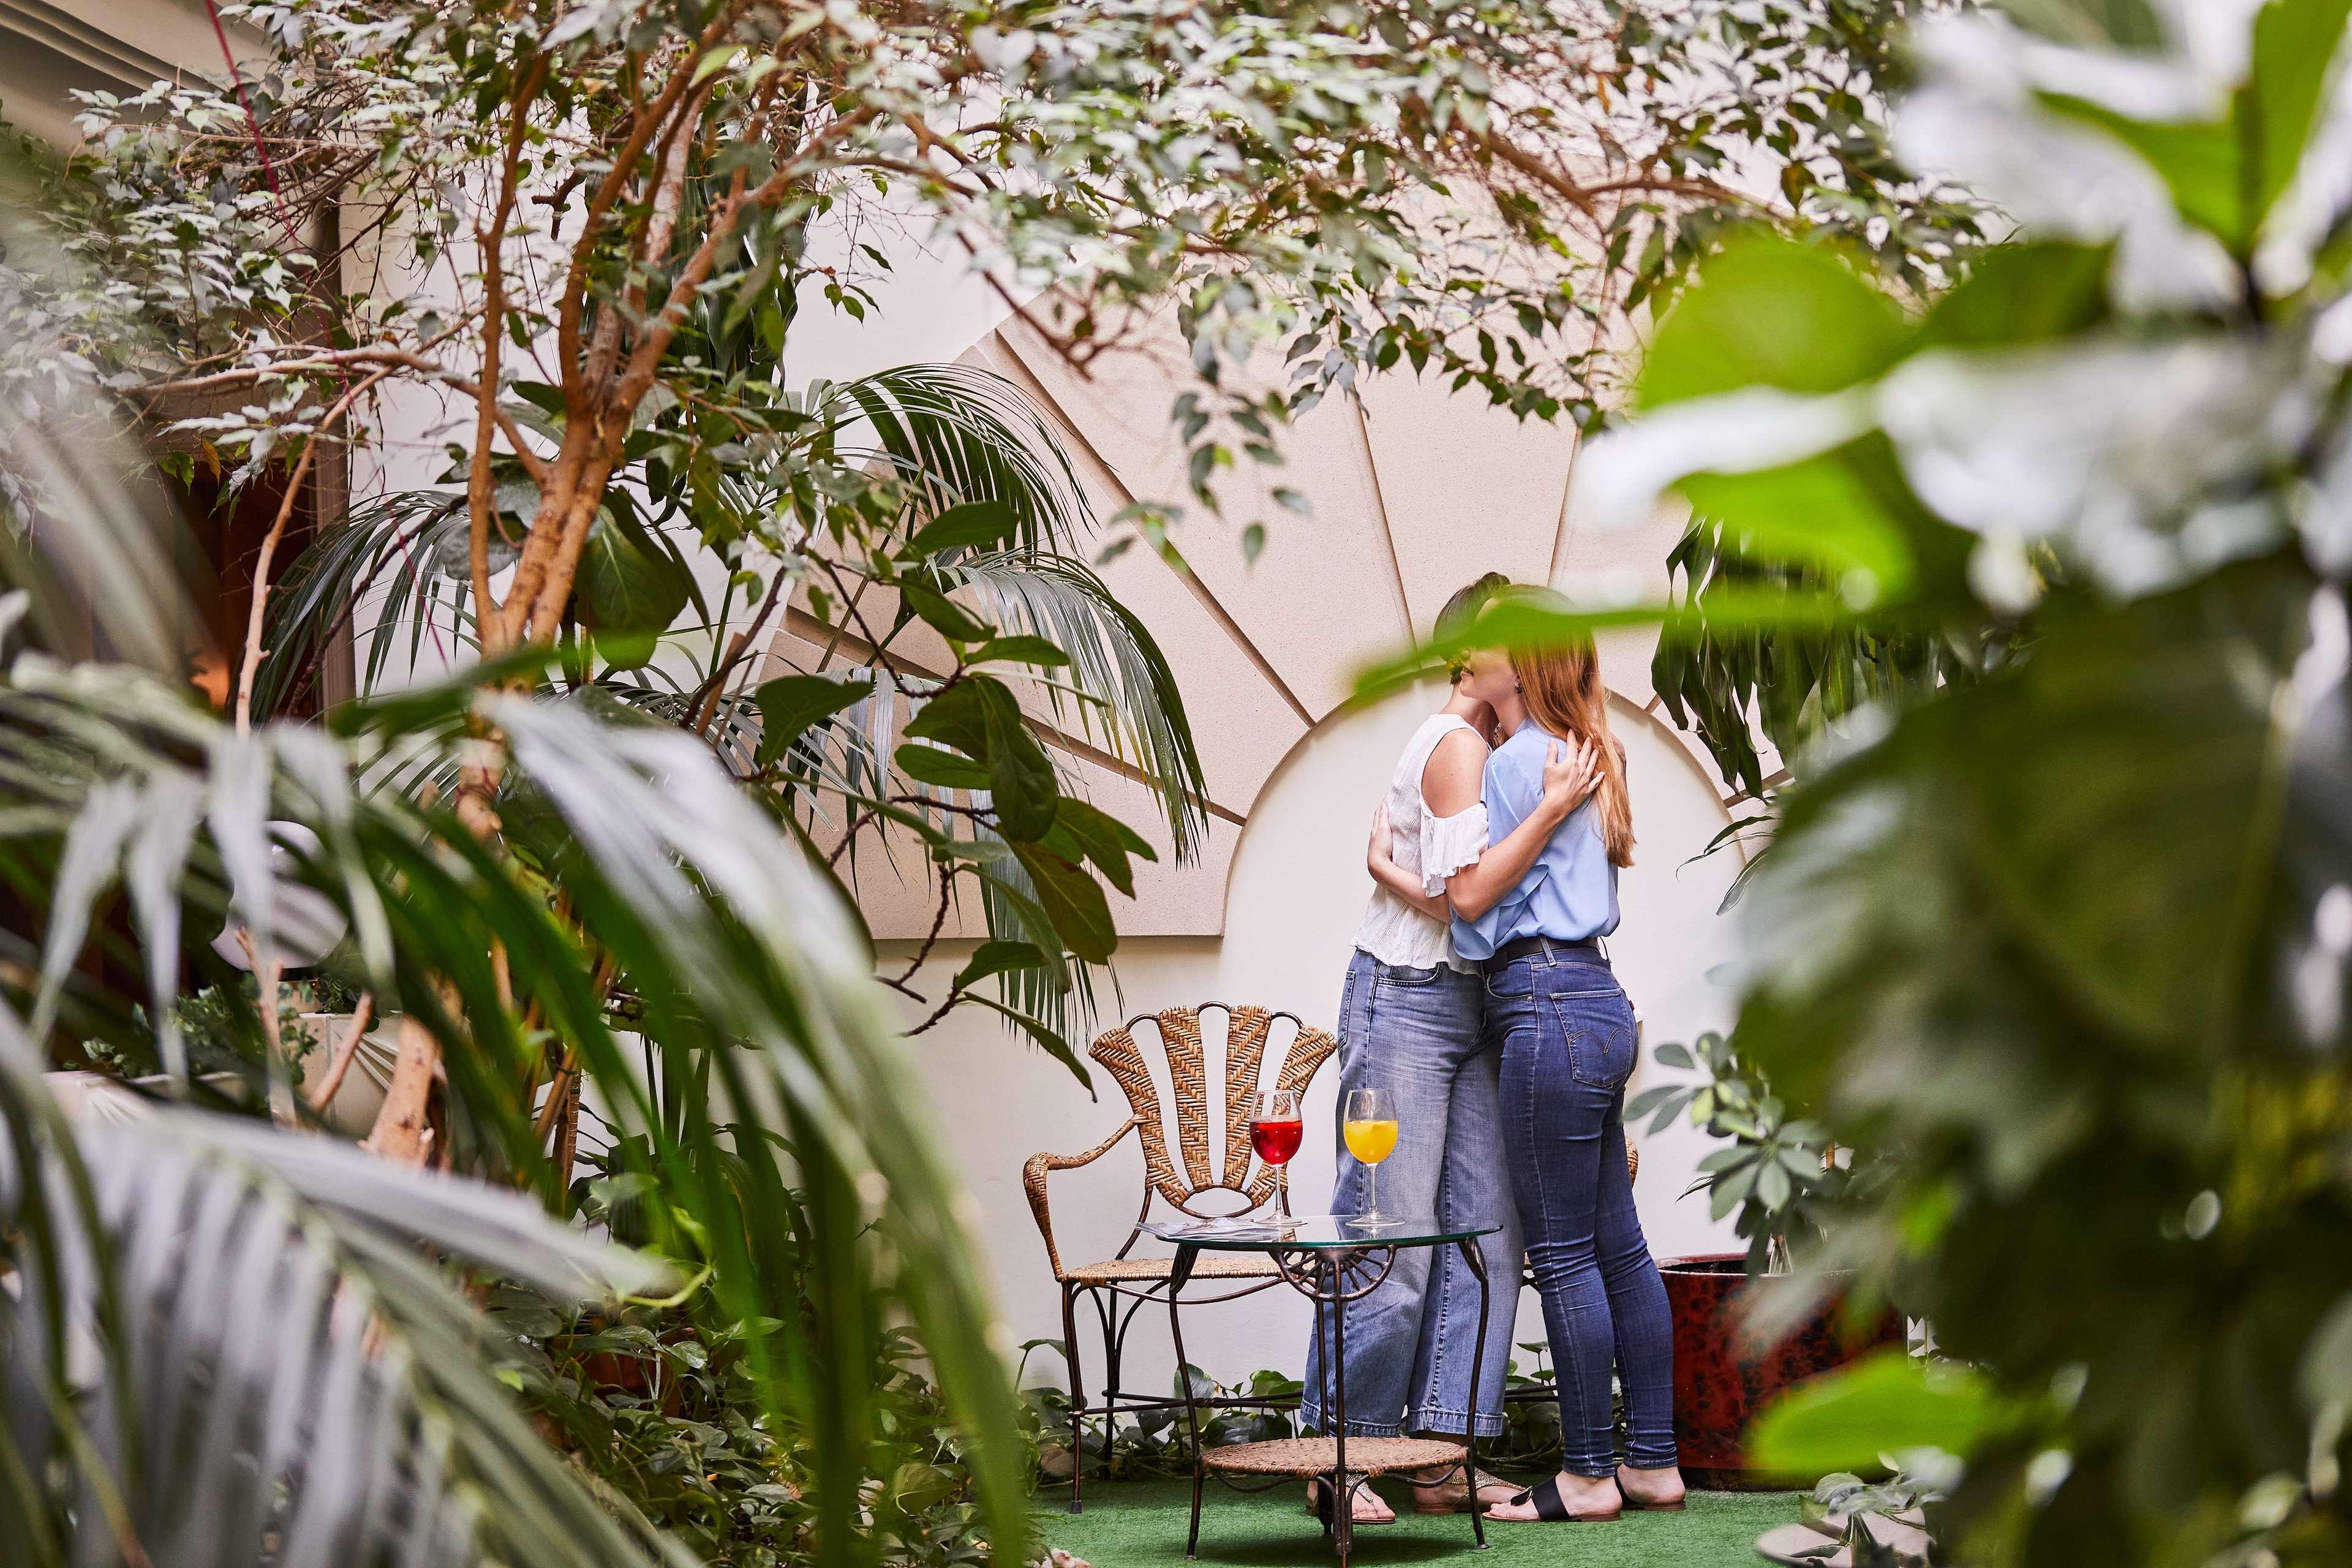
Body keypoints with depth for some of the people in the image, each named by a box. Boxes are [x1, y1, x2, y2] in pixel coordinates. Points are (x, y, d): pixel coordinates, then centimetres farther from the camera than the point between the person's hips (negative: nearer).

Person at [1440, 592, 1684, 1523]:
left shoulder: (1520, 759, -9)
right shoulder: (1577, 758, 19)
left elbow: (1470, 896, -8)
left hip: (1549, 1009, -10)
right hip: (1593, 1002, 10)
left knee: (1564, 1253, -5)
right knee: (1617, 1244, 10)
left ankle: (1589, 1474, 0)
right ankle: (1652, 1461, 14)